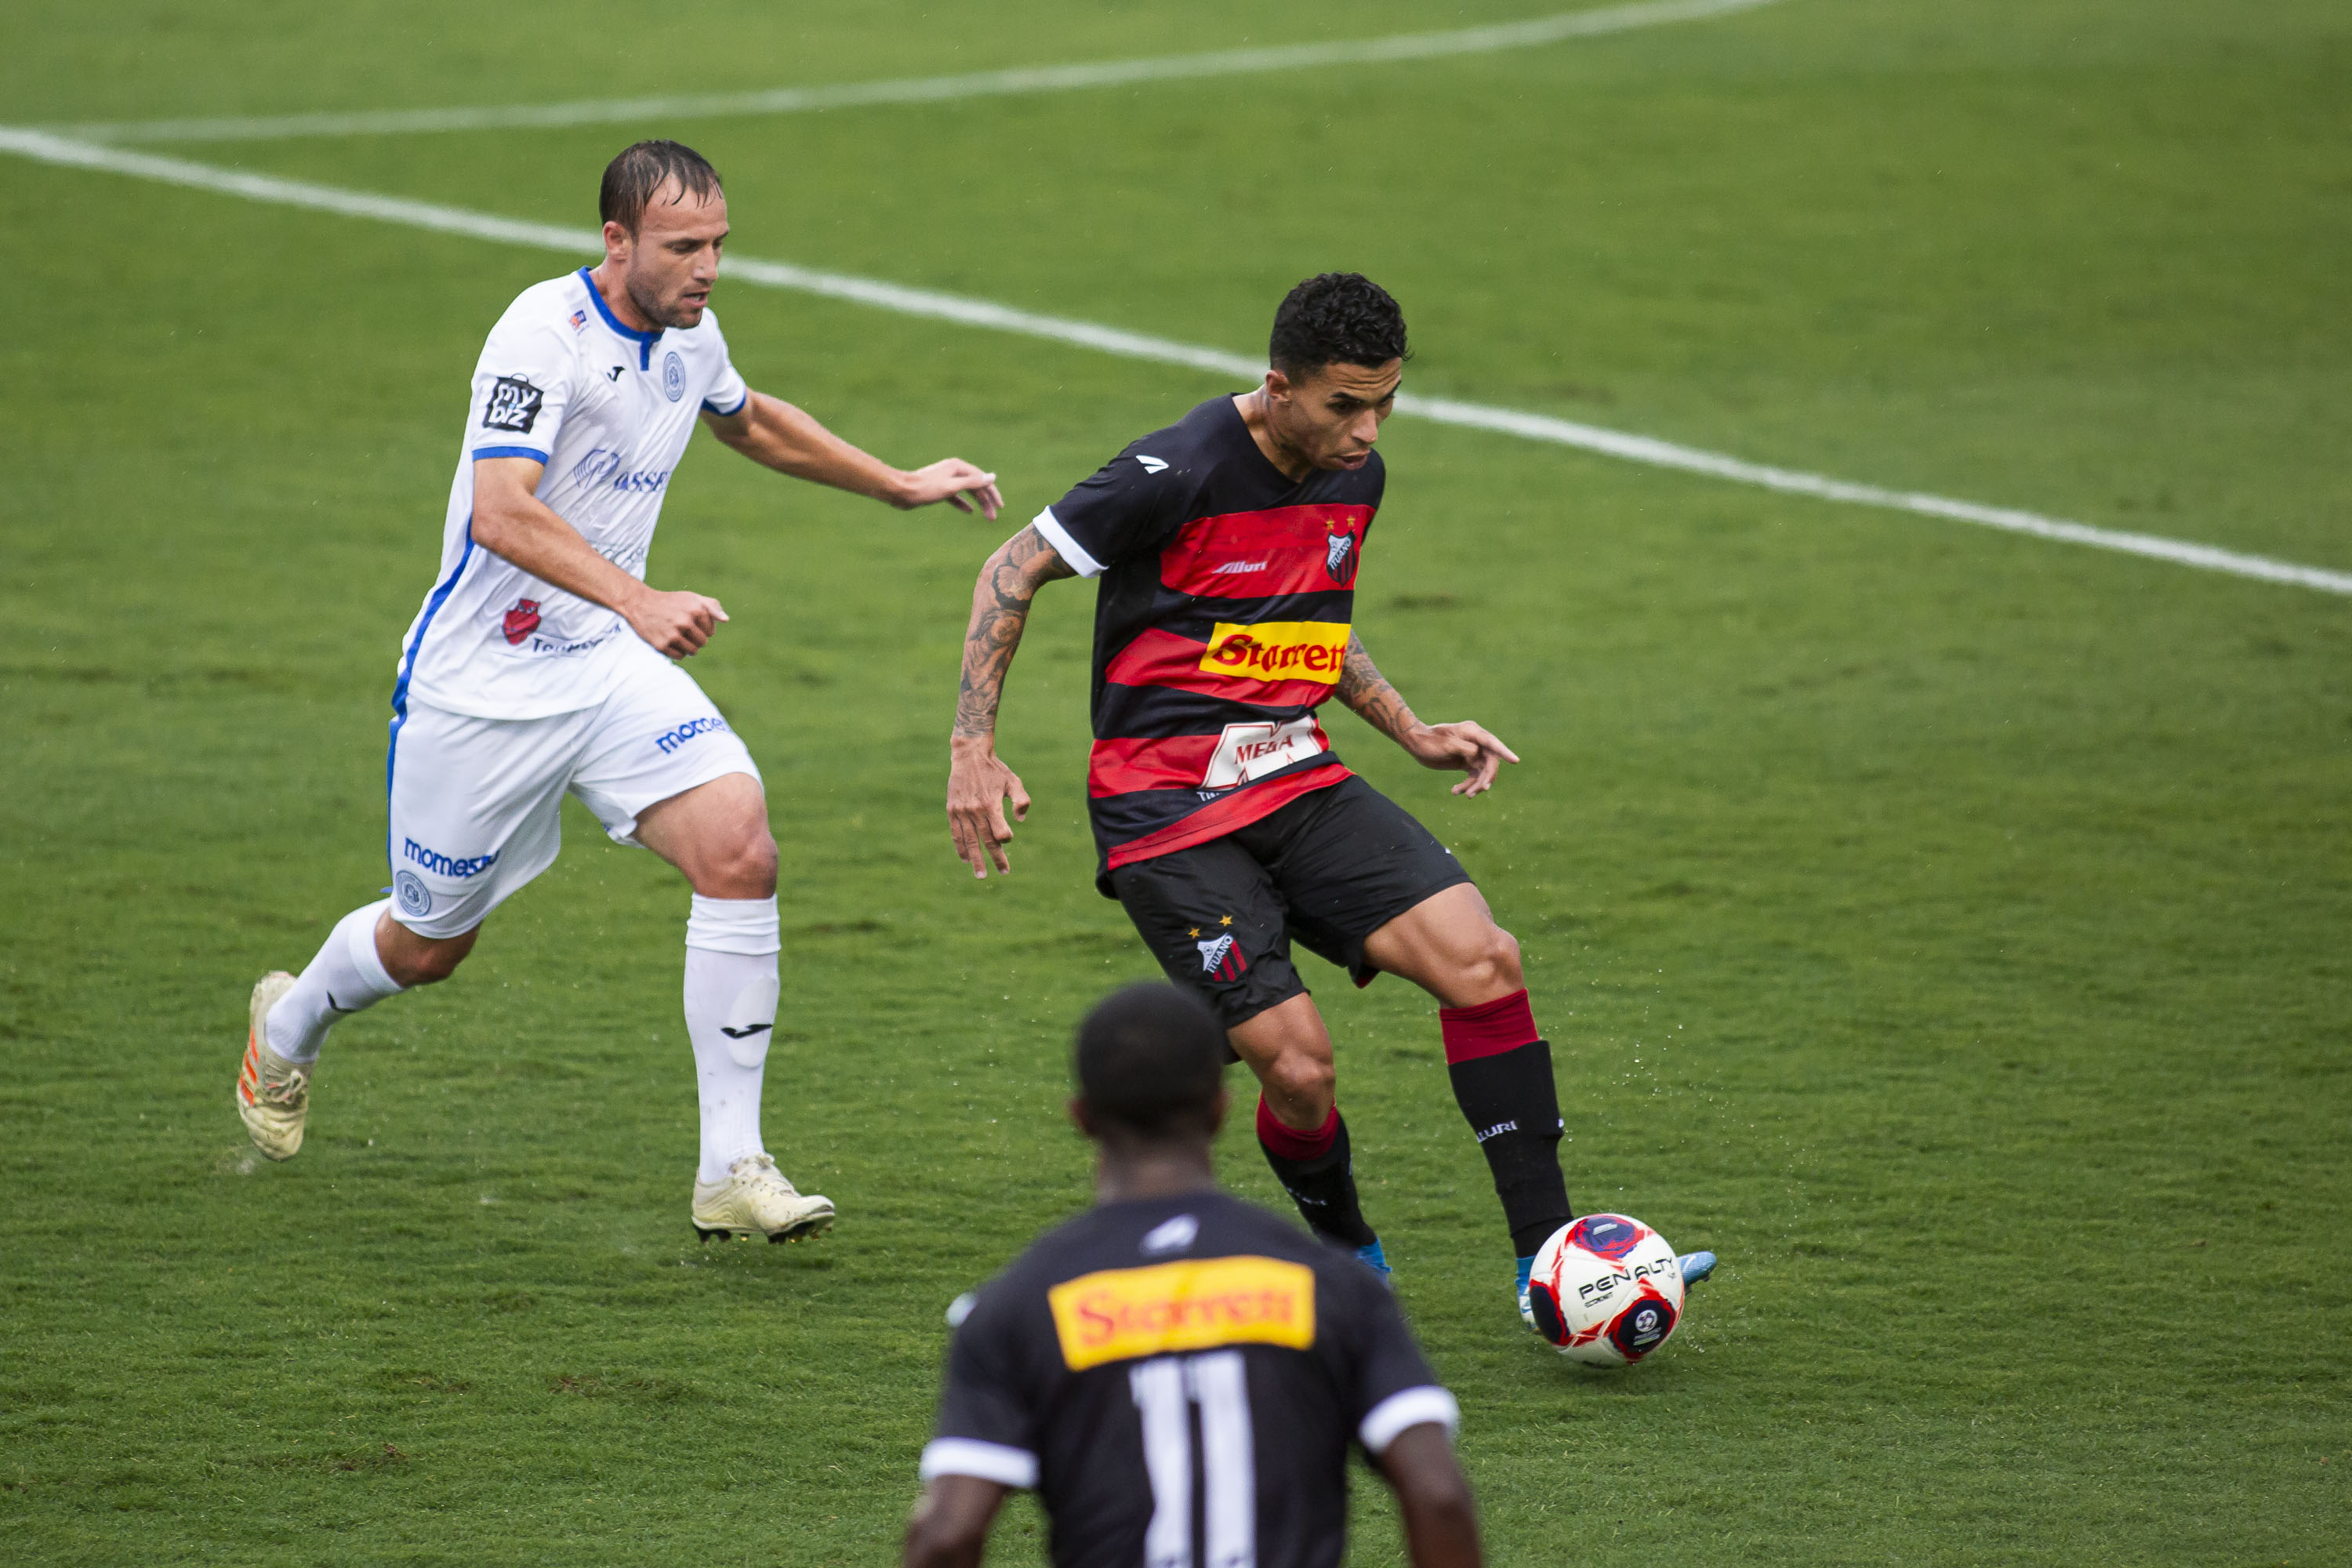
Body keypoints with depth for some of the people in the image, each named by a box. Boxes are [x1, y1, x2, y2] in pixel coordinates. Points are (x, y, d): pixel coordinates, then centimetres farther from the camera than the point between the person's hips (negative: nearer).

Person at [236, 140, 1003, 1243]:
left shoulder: (689, 336, 3)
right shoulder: (544, 333, -22)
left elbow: (751, 422, 27)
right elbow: (504, 513, -34)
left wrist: (899, 487, 32)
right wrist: (639, 602, -47)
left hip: (611, 664, 6)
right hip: (481, 681, -6)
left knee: (739, 852, -18)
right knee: (428, 946, 11)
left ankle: (731, 1170, -14)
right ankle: (289, 1021, 47)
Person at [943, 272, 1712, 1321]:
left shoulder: (1357, 476, 7)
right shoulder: (1180, 475, -16)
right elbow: (1013, 572, -8)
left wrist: (1412, 735, 19)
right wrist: (974, 747, -15)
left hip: (1298, 779, 6)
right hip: (1166, 811, -6)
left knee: (1481, 958, -14)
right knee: (1296, 1066, -17)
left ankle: (1547, 1260, -11)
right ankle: (1347, 1254, 15)